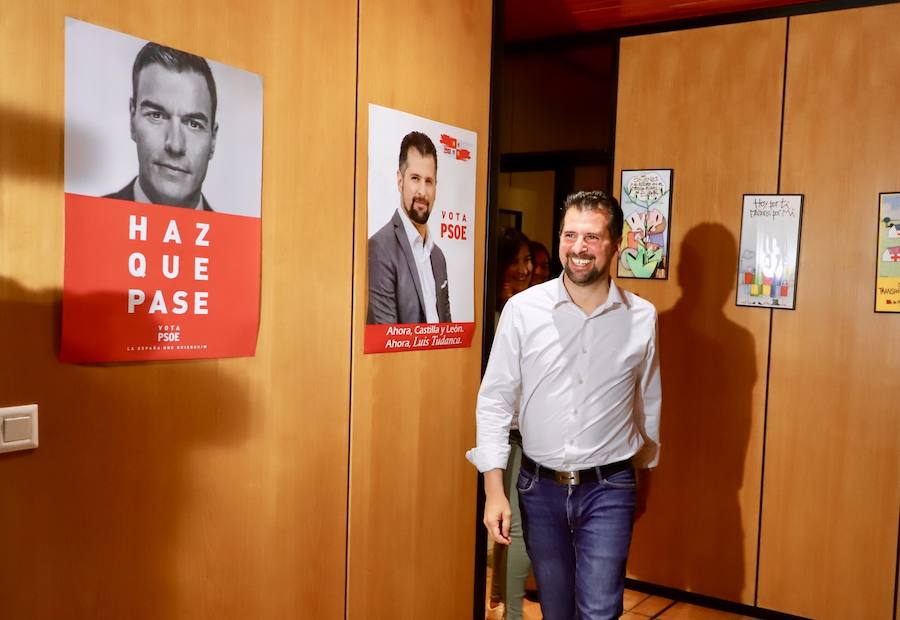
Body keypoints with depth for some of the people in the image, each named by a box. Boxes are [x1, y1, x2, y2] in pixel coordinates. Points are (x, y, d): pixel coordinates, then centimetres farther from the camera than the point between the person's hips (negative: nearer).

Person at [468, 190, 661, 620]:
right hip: (539, 486, 1)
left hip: (608, 489, 0)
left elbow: (649, 404, 8)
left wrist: (643, 477, 17)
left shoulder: (642, 317, -5)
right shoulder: (522, 309, -10)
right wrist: (494, 490, -9)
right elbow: (494, 401, -6)